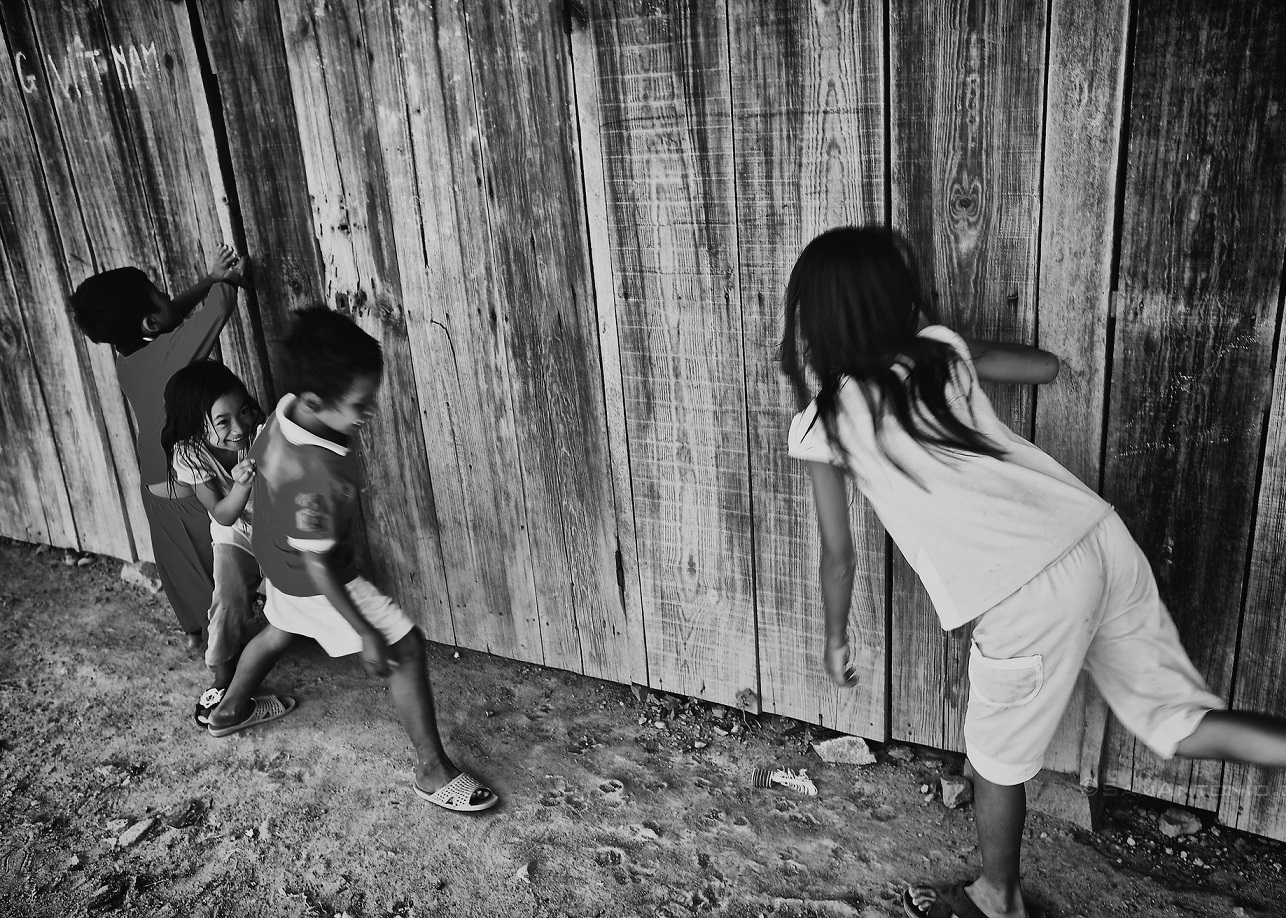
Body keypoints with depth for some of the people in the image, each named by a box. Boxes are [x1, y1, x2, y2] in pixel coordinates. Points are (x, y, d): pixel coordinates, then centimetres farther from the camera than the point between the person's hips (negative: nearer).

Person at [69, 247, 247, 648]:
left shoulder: (125, 360, -4)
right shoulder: (171, 352, -26)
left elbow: (174, 312, 9)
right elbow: (219, 307, -22)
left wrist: (210, 279, 6)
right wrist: (226, 281, -1)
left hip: (154, 485, 7)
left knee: (177, 563, 22)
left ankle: (193, 630, 39)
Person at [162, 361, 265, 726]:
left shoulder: (263, 434, -28)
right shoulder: (189, 453, -23)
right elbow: (223, 515, -24)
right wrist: (242, 485, -42)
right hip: (235, 535, 0)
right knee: (228, 603, -13)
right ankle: (220, 682, 3)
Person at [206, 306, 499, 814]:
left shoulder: (287, 410, -17)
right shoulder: (312, 476, -40)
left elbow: (256, 456, 5)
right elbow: (318, 568, -30)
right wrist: (366, 634, -21)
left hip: (277, 560, 9)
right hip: (316, 582, -9)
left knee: (281, 630, 35)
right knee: (406, 648, -2)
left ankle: (231, 710, 61)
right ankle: (434, 771, 9)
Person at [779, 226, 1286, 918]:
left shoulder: (821, 423, -1)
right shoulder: (941, 348, 10)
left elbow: (838, 555, 8)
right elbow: (1046, 367, 26)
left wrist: (836, 638, 24)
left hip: (1026, 595, -5)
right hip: (1099, 536, 5)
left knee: (998, 760, 20)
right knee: (1180, 724, 19)